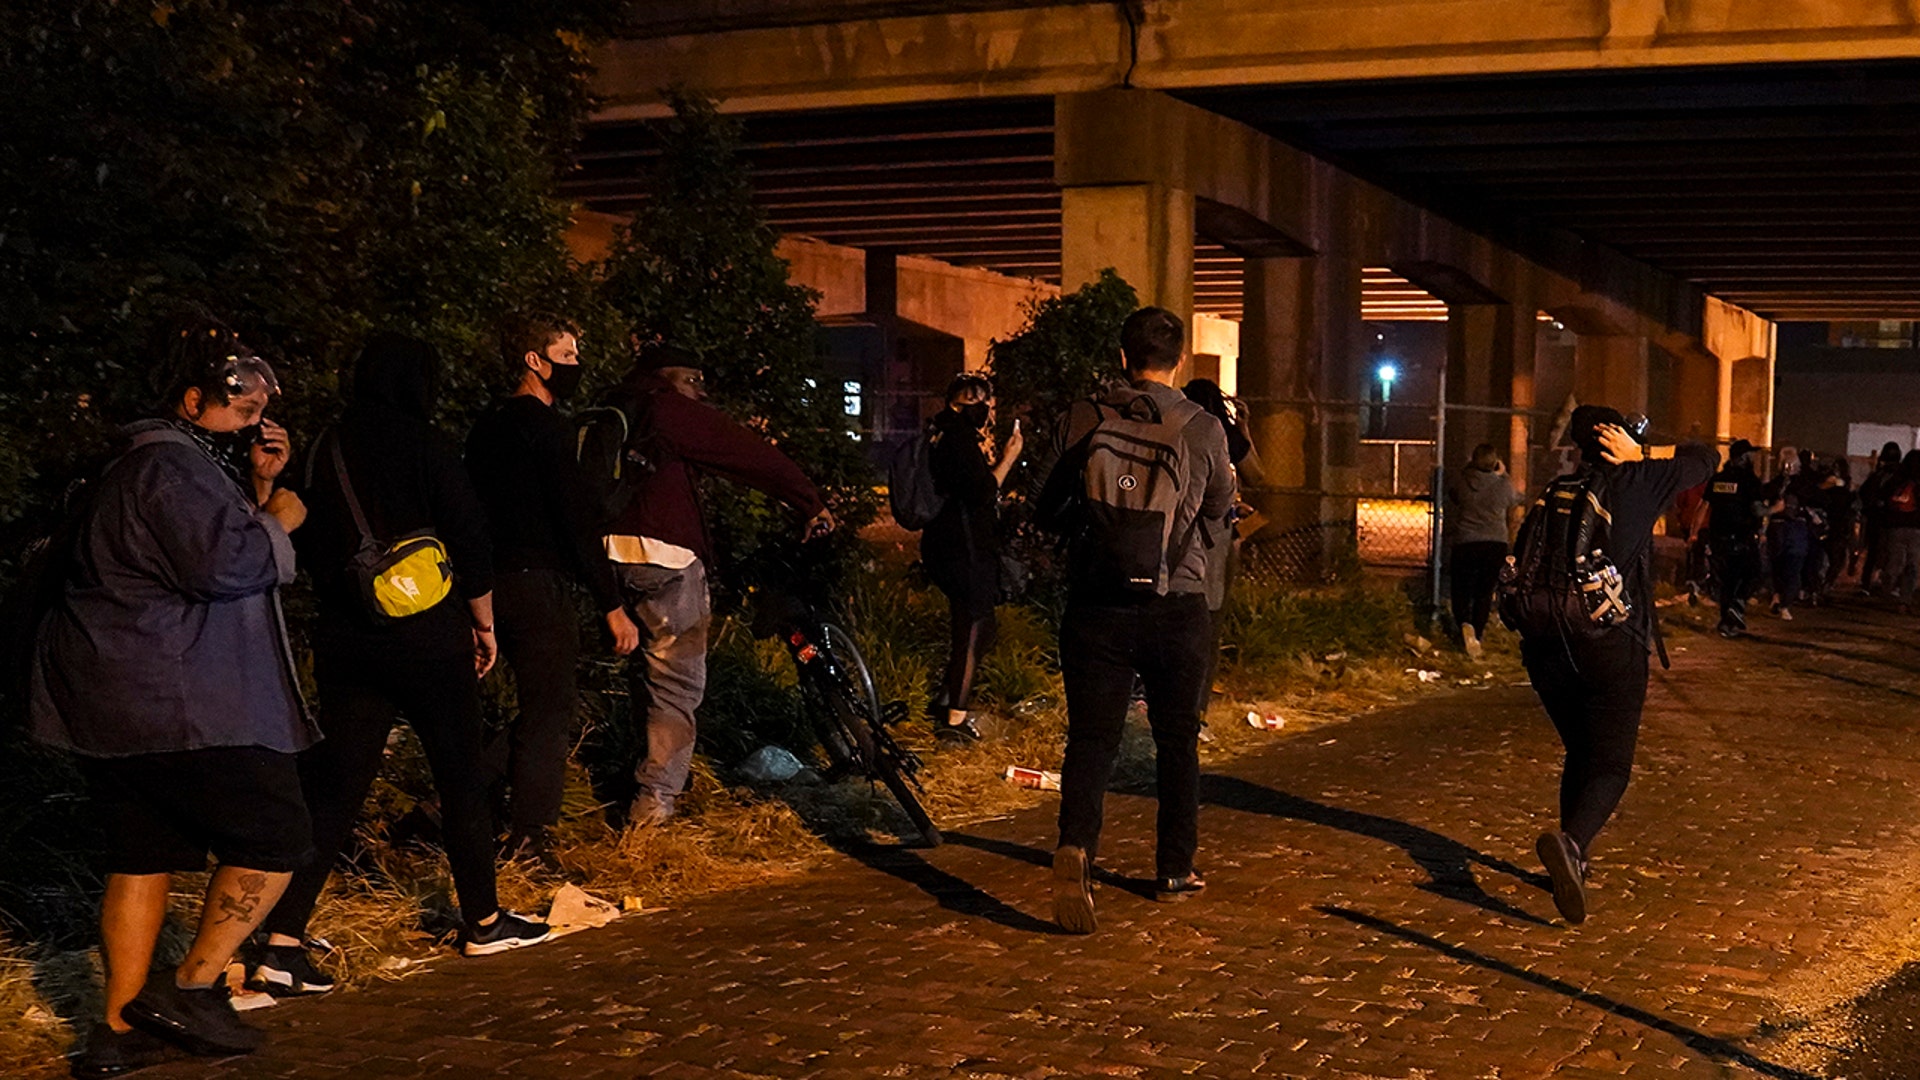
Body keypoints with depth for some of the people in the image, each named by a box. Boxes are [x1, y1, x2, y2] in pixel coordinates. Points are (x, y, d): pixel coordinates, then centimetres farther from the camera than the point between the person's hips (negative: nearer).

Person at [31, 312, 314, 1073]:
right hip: (174, 703, -11)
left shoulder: (187, 461, 20)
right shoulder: (172, 466, -14)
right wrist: (277, 520, -9)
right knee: (274, 838, -2)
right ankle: (190, 989, 2)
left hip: (115, 697, 11)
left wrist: (259, 485, 7)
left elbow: (225, 541, 21)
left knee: (144, 855, 13)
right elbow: (222, 564, -26)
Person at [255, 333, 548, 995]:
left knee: (334, 791, 5)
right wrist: (484, 621, 4)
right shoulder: (423, 445, -10)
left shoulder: (325, 450, 5)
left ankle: (282, 945, -2)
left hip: (345, 643, 5)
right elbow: (468, 538, -8)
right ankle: (484, 923, 24)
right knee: (461, 782, 11)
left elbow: (311, 549, 11)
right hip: (429, 638, -5)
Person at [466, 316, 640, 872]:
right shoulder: (545, 425, -12)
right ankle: (529, 839, 1)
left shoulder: (488, 426, 16)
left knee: (552, 701, 17)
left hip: (497, 581, 9)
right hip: (538, 584, -9)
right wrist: (612, 605, -16)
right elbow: (576, 518, -17)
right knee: (550, 709, -2)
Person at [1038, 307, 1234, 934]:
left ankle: (1075, 844, -22)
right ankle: (1175, 870, 24)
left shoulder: (1087, 421, -3)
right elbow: (1219, 515, 11)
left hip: (1096, 605, 0)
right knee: (1177, 740, 15)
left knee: (1091, 736, 2)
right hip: (1177, 608, 0)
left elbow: (1052, 509, 7)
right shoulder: (1203, 430, -4)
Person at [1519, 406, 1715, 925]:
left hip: (1546, 644, 5)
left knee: (1580, 754, 20)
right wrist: (1642, 453, 12)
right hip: (1611, 644, -4)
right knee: (1610, 764, -6)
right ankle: (1570, 841, -32)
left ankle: (1575, 860, 20)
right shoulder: (1636, 483, 2)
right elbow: (1704, 457, 14)